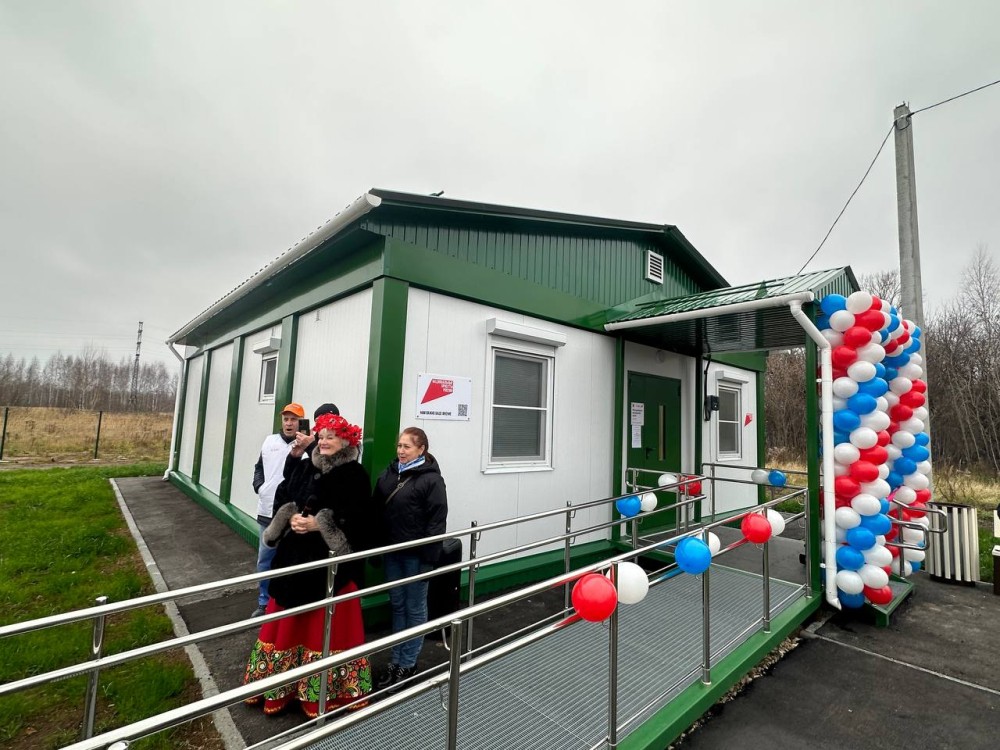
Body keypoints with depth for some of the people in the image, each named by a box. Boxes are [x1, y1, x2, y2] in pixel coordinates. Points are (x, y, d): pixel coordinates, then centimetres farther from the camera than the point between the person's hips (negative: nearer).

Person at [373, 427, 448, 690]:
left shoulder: (431, 479, -14)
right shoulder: (389, 473, 5)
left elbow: (437, 521, -15)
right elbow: (376, 510, 9)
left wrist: (428, 557, -17)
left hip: (416, 554, -6)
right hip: (391, 551, 6)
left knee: (414, 608, 10)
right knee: (397, 605, 18)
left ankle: (408, 663, 27)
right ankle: (396, 659, 34)